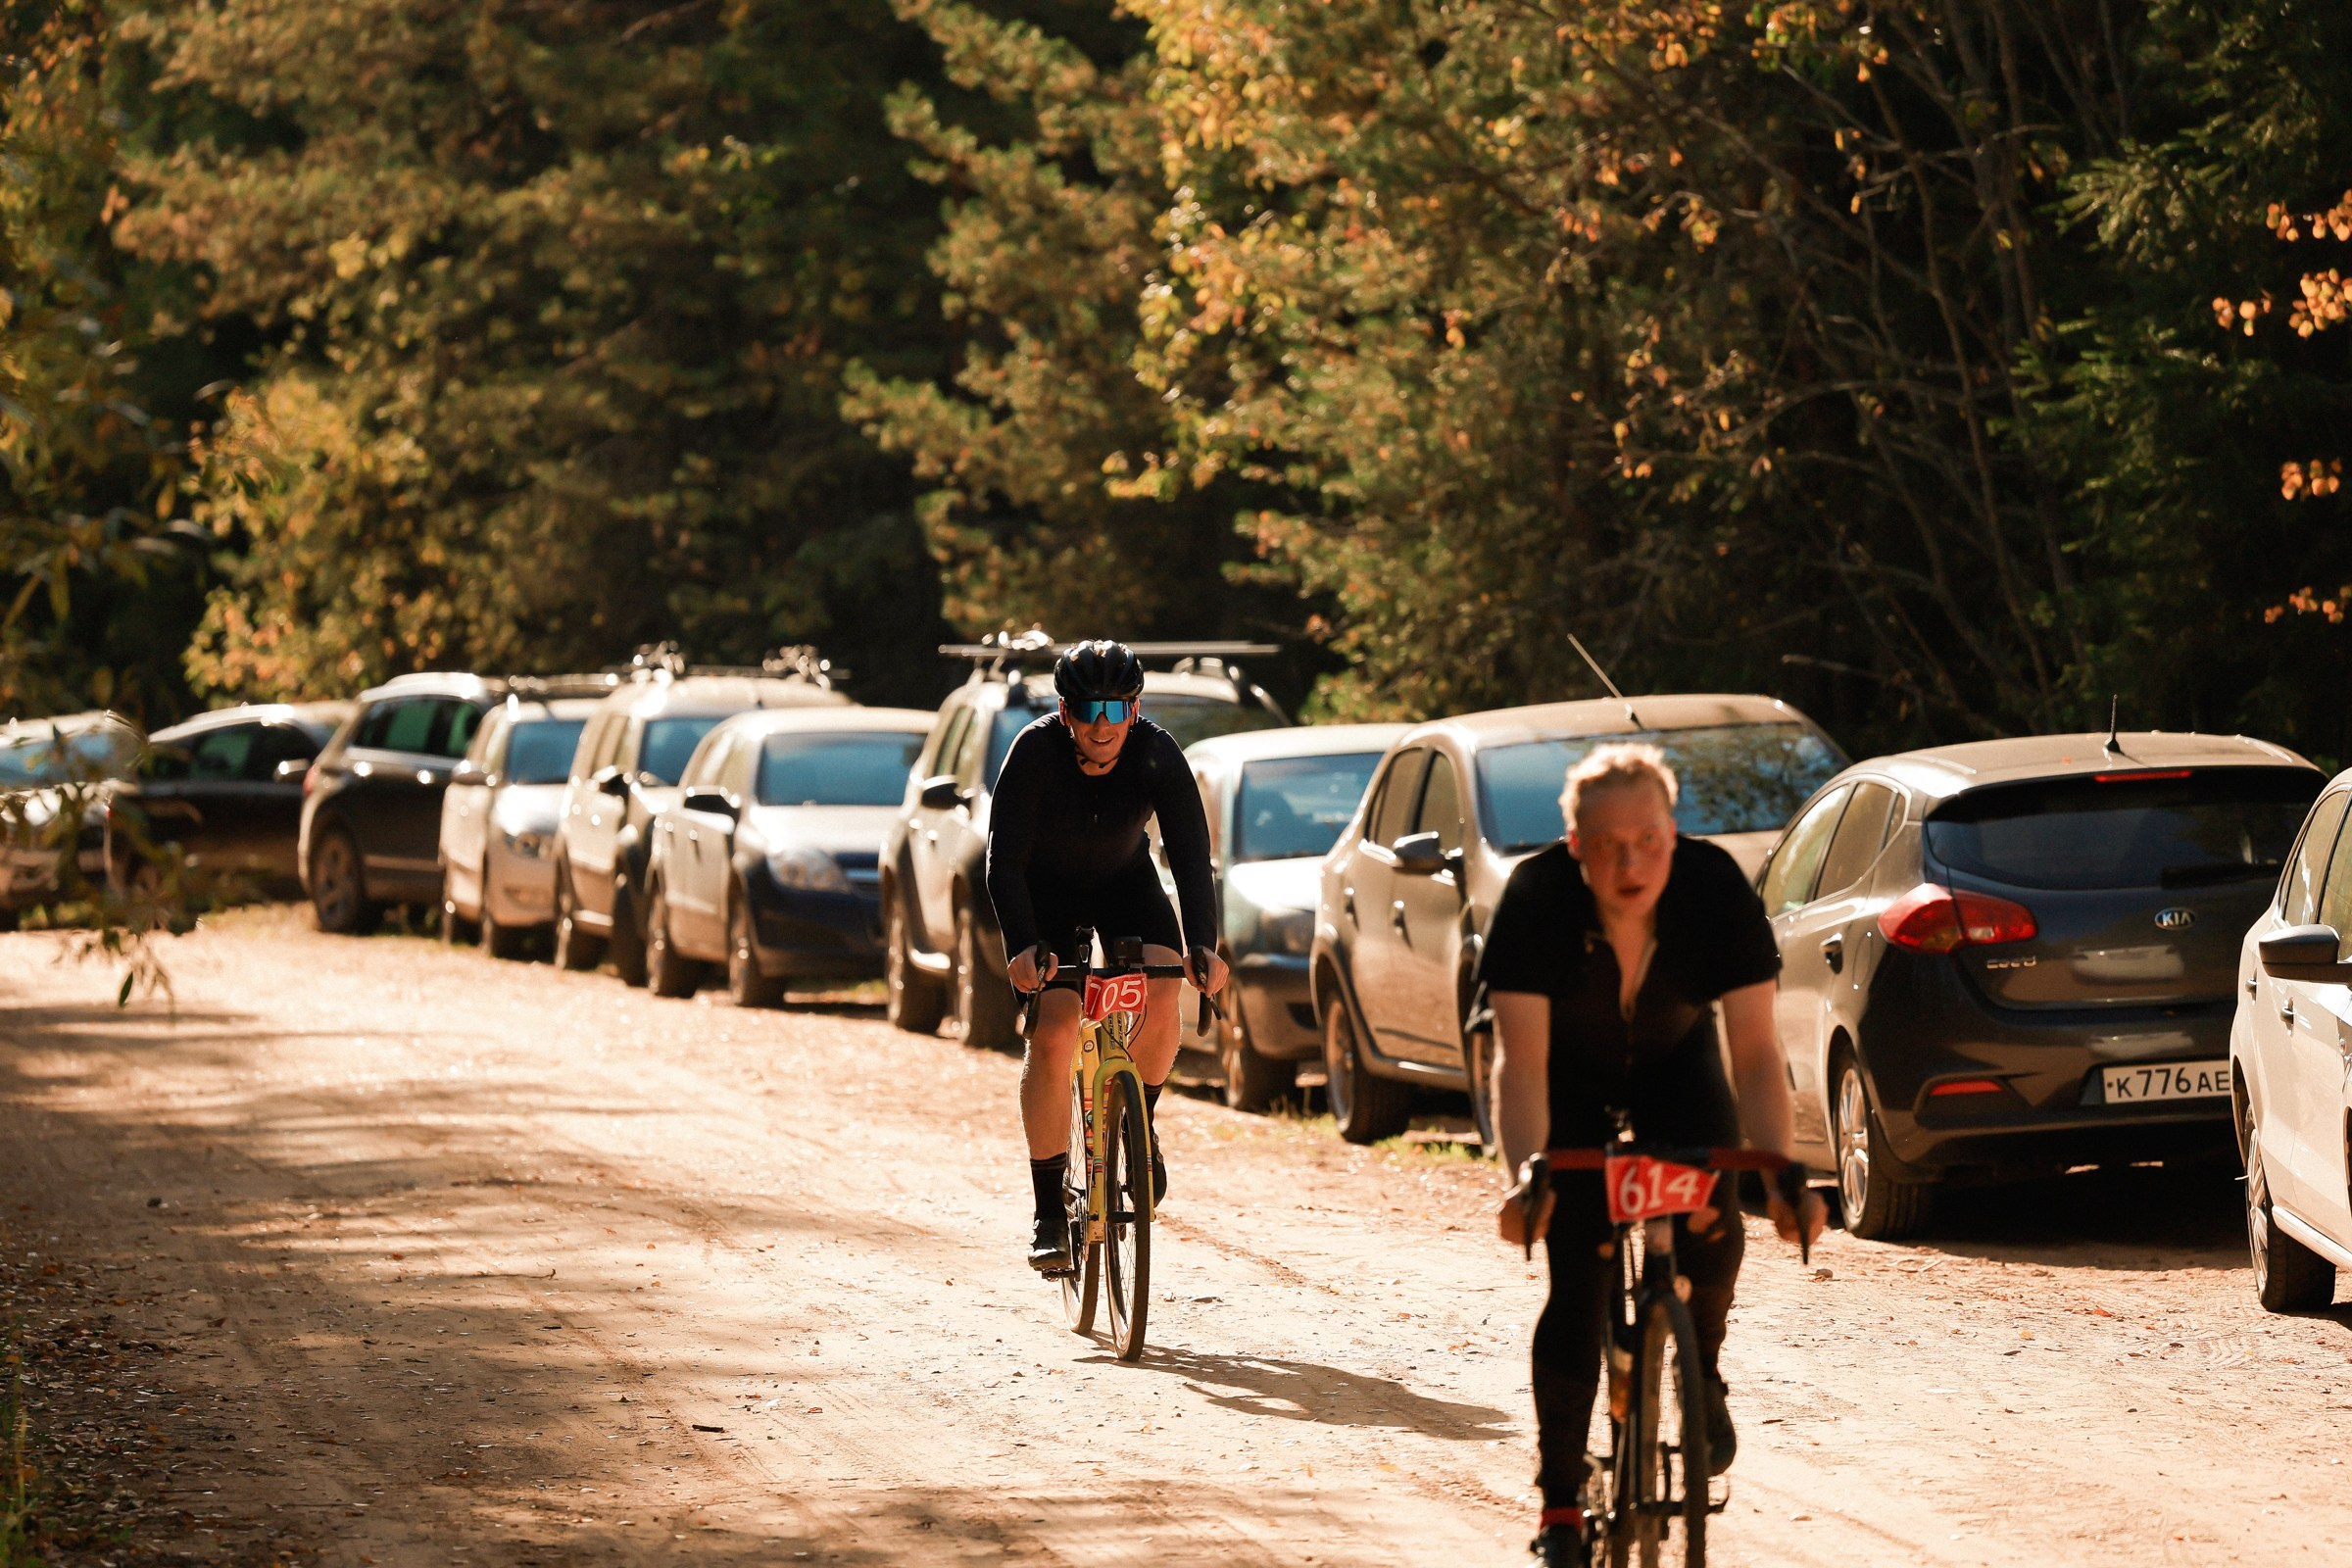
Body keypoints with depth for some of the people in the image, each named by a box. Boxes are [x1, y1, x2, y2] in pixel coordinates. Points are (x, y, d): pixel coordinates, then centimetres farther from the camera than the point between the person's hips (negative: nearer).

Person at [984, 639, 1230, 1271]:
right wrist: (1022, 946, -48)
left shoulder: (1157, 755, -27)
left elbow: (1191, 854, -30)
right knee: (1052, 1035, -18)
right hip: (1046, 891, -2)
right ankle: (1050, 1214, -9)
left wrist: (1201, 945, -45)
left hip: (1126, 884, 2)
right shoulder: (1035, 751, -31)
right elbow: (1004, 861, -33)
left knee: (1160, 999, -24)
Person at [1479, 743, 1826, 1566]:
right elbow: (1521, 1061, -36)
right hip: (1572, 1075, -1)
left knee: (1712, 1229, -24)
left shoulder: (1717, 891, -30)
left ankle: (1701, 1381, 7)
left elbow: (1755, 1051, -31)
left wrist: (1783, 1174, -44)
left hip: (1675, 1060, 1)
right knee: (1577, 1282, -13)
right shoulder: (1536, 898, -33)